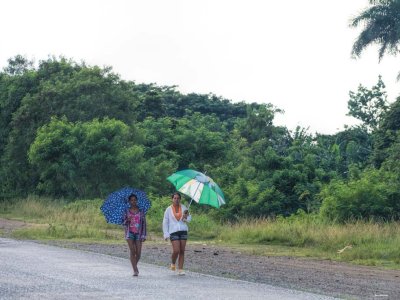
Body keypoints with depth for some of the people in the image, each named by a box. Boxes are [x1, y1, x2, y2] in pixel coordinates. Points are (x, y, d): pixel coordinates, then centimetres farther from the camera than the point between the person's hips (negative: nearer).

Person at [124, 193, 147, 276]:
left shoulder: (141, 211, 3)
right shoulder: (127, 211, 4)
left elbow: (144, 223, 3)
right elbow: (124, 223, 9)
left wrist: (143, 235, -2)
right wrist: (127, 220, -15)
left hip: (138, 233, 0)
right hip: (130, 233, 0)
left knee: (138, 253, -2)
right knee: (132, 251, -10)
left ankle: (135, 265, 26)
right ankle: (135, 270, -7)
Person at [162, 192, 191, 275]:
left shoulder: (183, 207, 9)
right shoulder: (168, 209, 4)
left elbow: (189, 219, 9)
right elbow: (165, 222, 5)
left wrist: (186, 217, -14)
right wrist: (166, 234, -2)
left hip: (183, 231, 2)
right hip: (173, 232, -2)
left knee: (182, 251, 0)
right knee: (176, 251, -14)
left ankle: (180, 269, 3)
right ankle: (173, 263, 15)